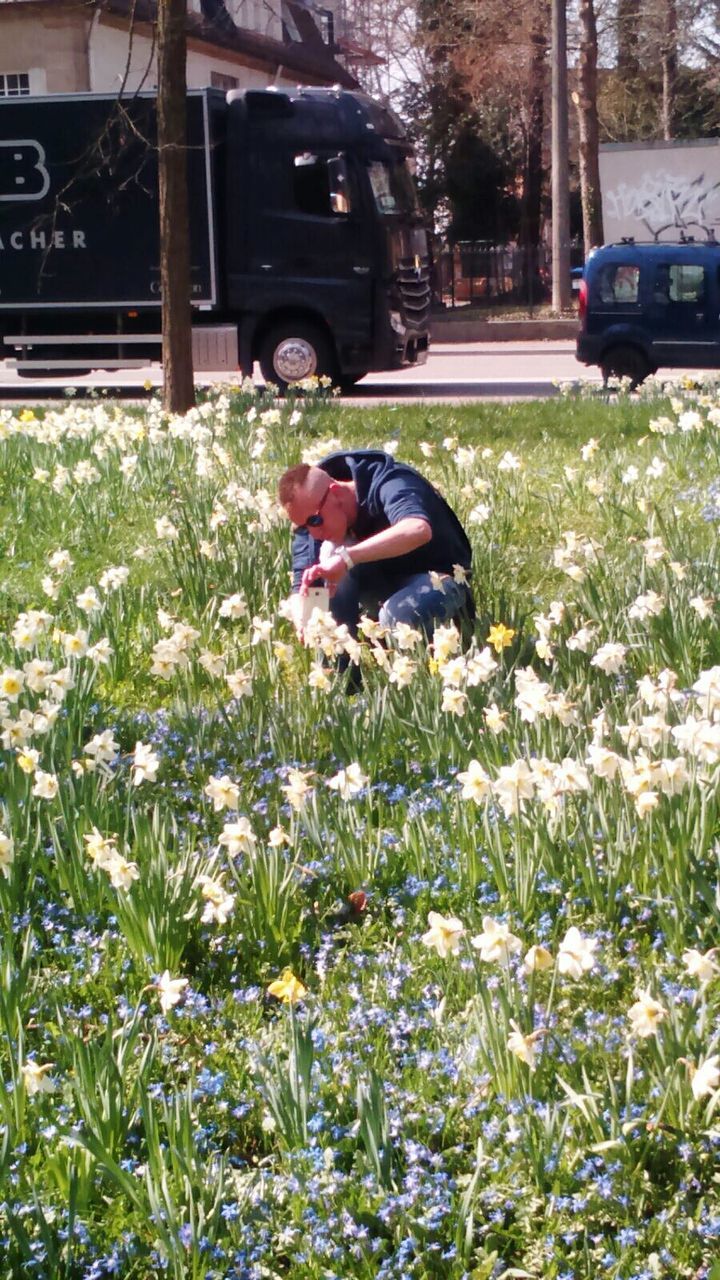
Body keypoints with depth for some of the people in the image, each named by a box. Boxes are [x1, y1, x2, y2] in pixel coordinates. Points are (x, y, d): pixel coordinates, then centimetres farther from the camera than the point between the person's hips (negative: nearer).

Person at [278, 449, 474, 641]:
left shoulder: (389, 486, -31)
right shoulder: (311, 507, -12)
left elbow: (418, 530, -53)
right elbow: (302, 581, -10)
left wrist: (346, 557, -57)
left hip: (438, 578, -6)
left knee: (397, 615, -37)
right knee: (331, 553, -23)